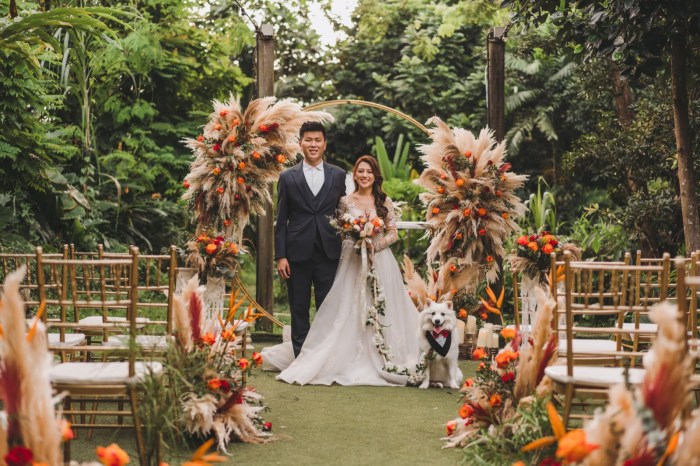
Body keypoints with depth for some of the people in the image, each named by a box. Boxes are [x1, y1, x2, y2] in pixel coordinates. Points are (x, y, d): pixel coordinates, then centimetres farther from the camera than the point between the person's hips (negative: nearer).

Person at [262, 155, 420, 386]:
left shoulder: (384, 202, 4)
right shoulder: (346, 201, 4)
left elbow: (393, 233, 3)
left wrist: (375, 244, -12)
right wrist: (356, 242, -11)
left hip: (379, 261, 0)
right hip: (352, 261, 0)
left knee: (379, 311, 2)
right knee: (349, 312, 0)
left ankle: (380, 361, 12)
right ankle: (353, 359, 6)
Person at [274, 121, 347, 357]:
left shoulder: (338, 175, 6)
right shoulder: (288, 177, 4)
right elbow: (281, 220, 3)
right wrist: (280, 256, -3)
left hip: (329, 252, 1)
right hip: (298, 252, 0)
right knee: (299, 309, 6)